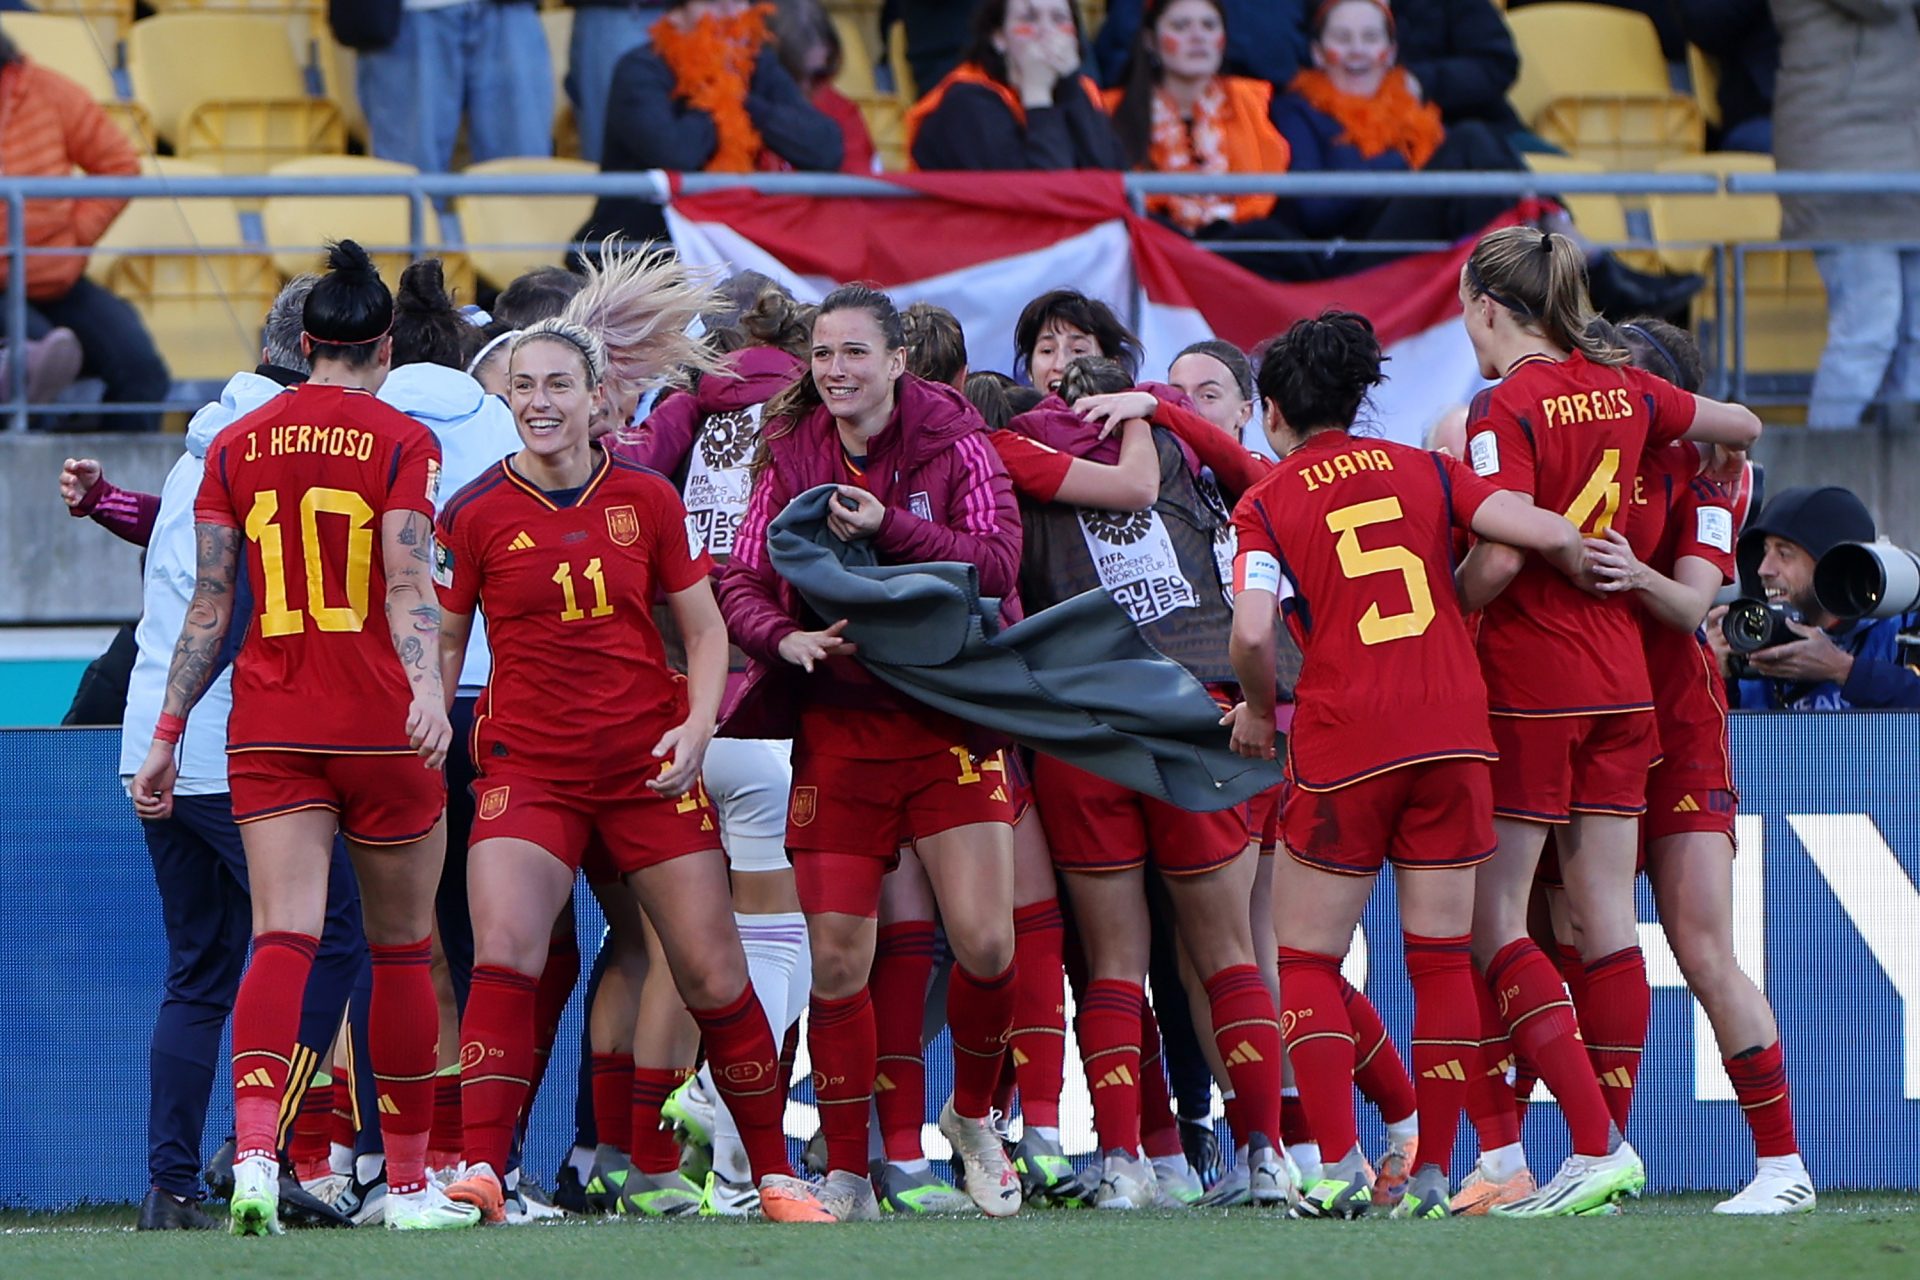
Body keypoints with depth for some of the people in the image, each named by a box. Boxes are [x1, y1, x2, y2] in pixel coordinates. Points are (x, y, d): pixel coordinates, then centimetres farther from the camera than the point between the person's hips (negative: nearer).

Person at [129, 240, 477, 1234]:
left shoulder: (235, 445, 7)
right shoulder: (400, 441, -2)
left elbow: (210, 606, 8)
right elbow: (407, 585, -16)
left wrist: (166, 733, 13)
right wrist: (426, 689, -26)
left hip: (269, 730, 2)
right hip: (379, 727, -2)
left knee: (283, 935, -8)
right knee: (401, 948, 10)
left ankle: (254, 1152, -31)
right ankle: (408, 1181, 17)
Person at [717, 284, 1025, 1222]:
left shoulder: (953, 443, -1)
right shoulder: (791, 456, 5)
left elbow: (997, 561, -12)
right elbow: (740, 580, 5)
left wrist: (890, 527, -24)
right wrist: (784, 637, -16)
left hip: (948, 718, -2)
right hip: (836, 729, 2)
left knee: (985, 942, -10)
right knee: (837, 961, -2)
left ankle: (973, 1117, 17)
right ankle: (846, 1173, 9)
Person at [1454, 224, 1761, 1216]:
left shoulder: (1506, 409, -14)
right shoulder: (1622, 390, 6)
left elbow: (1501, 555, -24)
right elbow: (1743, 428, 22)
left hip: (1527, 681, -7)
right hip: (1620, 677, 7)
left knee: (1492, 923, -4)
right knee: (1606, 917, 7)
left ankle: (1595, 1144, -15)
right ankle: (1611, 1152, 8)